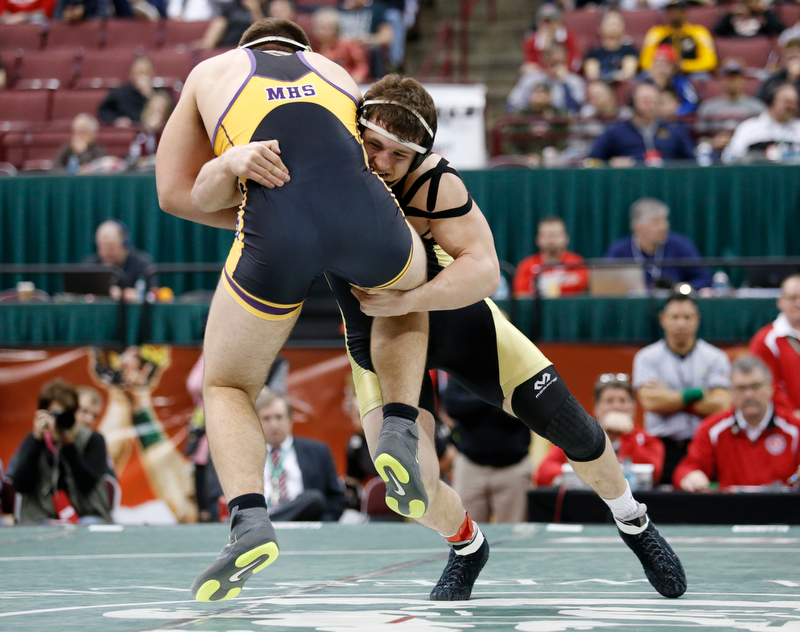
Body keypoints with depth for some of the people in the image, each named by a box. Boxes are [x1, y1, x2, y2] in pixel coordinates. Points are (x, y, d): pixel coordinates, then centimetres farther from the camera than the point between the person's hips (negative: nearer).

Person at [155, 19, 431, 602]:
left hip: (278, 235, -2)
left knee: (226, 387, 22)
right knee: (406, 295, 39)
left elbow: (176, 193, 28)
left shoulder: (213, 71, 31)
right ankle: (400, 432, 16)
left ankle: (249, 517, -5)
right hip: (367, 215, 2)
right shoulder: (337, 73, 36)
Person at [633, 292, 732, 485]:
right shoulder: (646, 357, 8)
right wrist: (697, 394, -3)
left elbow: (720, 406, -4)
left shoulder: (715, 358, 8)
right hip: (661, 449, 0)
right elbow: (650, 402, -7)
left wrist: (669, 398, -3)